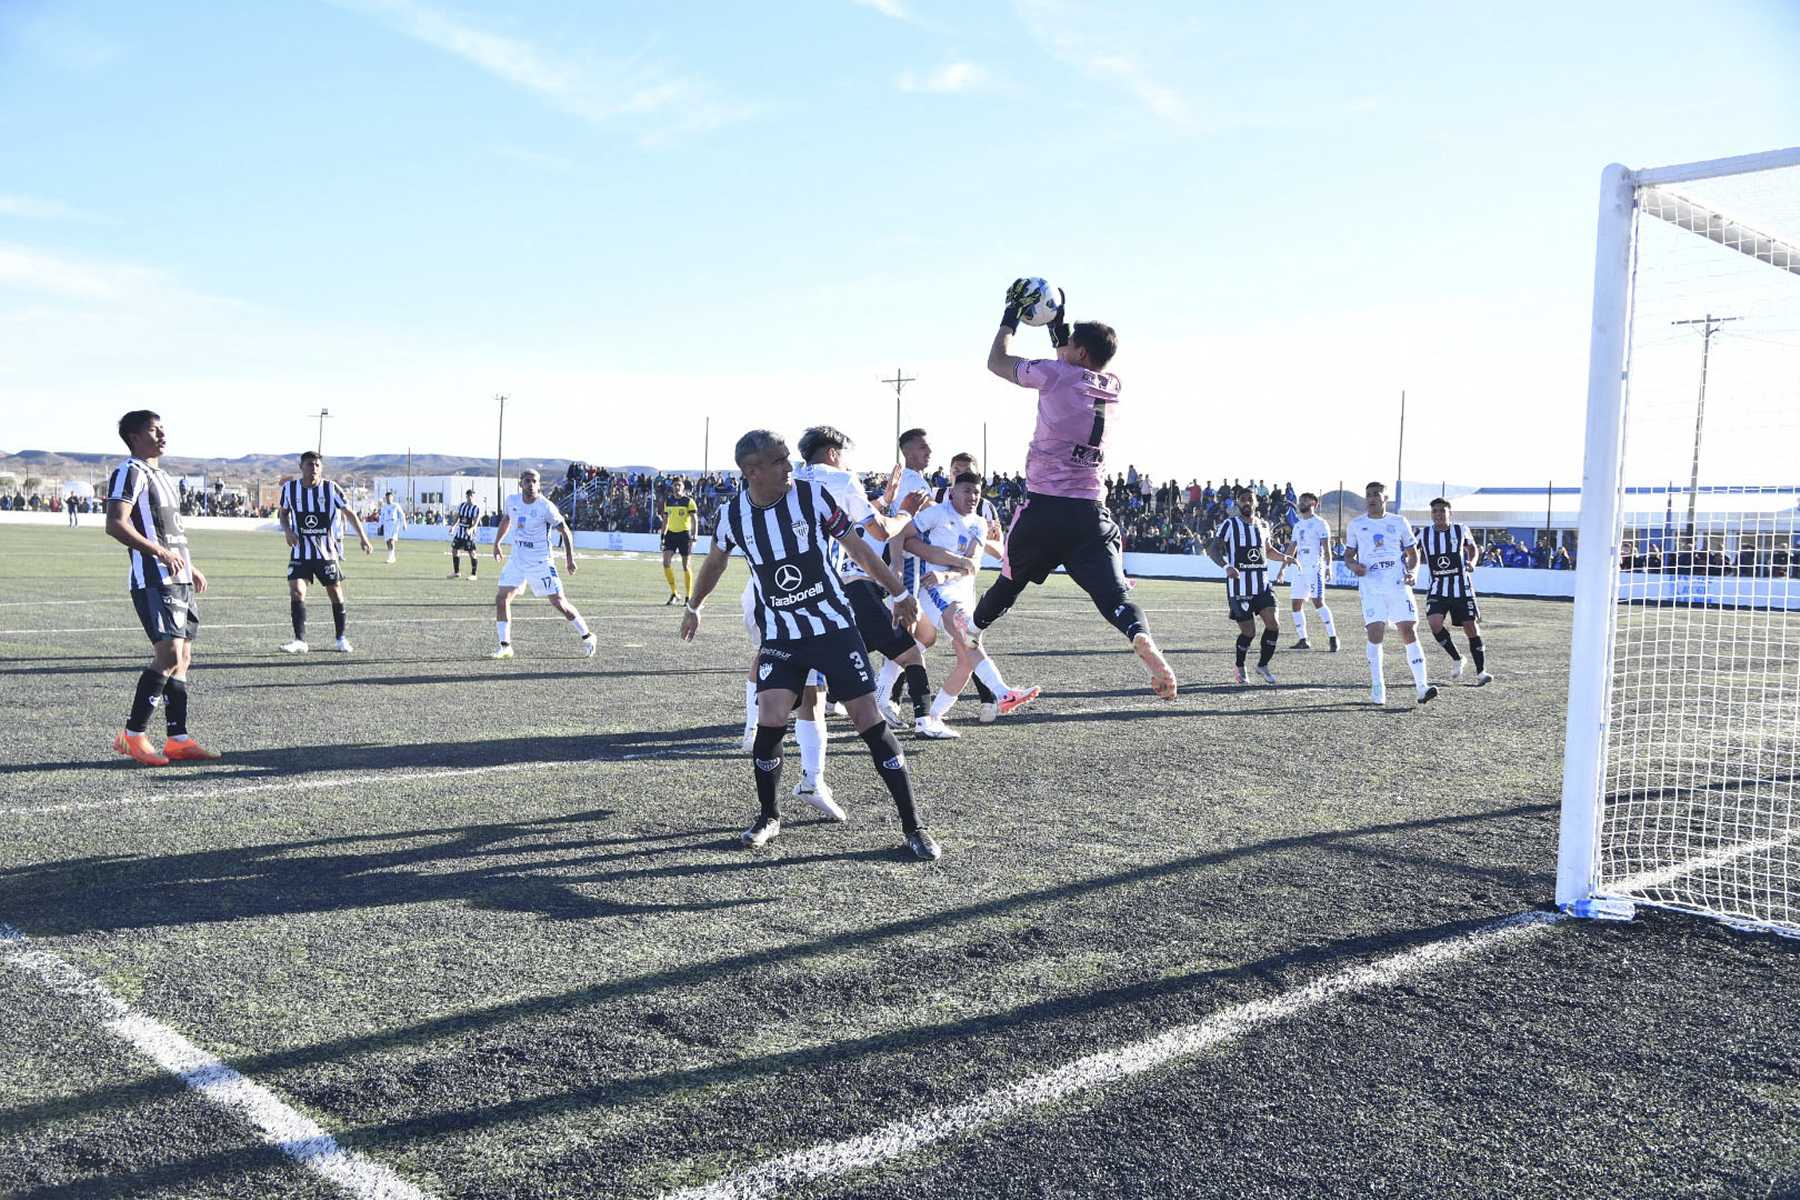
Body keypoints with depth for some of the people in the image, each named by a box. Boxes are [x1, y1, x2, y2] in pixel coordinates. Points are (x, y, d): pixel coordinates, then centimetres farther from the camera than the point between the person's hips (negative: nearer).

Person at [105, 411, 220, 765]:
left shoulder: (162, 476, 21)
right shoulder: (130, 473, -8)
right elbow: (115, 525, -20)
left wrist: (189, 567, 26)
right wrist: (160, 552, -25)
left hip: (179, 580, 10)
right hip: (153, 580, -10)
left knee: (183, 658, 7)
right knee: (169, 654, -15)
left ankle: (178, 740, 10)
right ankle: (132, 735, -5)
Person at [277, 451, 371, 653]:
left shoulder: (331, 489, -7)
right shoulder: (289, 488, -2)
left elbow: (349, 513, 1)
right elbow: (283, 512, 14)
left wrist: (363, 538, -5)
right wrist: (288, 531, -6)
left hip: (327, 551, 0)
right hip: (300, 551, 1)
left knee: (336, 593, 7)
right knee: (296, 592, -14)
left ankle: (341, 638, 22)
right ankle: (300, 641, -11)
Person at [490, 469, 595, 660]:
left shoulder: (545, 507, -15)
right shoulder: (512, 501, 1)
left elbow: (565, 530, -8)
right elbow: (506, 520, 22)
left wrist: (569, 556, -14)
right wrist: (497, 543, 22)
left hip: (540, 563, -5)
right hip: (517, 560, 5)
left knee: (559, 603, -5)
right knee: (501, 598, -4)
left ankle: (587, 636, 11)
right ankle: (505, 646, 5)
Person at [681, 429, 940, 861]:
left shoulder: (812, 495, -10)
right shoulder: (734, 514, -4)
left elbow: (857, 547, 0)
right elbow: (715, 560, 17)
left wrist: (899, 593, 4)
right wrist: (694, 607, 30)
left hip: (835, 626, -1)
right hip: (780, 635, 1)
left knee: (870, 720, -6)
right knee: (770, 721, -13)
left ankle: (913, 827, 3)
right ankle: (768, 817, 14)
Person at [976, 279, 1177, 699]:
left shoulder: (1055, 374, -3)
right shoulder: (1113, 387, 13)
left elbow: (997, 361, 12)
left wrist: (1012, 315, 24)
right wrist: (1059, 326, 36)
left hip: (1044, 507, -2)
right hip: (1090, 511, 2)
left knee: (1007, 585, 19)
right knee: (1114, 593, -10)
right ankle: (1142, 638, -39)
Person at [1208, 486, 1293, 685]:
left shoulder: (1263, 525, 13)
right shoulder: (1229, 524, -5)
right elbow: (1213, 549, -12)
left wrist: (1283, 557, 9)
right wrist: (1226, 566, -29)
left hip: (1262, 584, 5)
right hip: (1239, 585, -5)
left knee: (1273, 625, -8)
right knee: (1248, 632, -3)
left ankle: (1263, 664, 13)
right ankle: (1240, 668, 22)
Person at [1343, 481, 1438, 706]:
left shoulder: (1399, 522, 10)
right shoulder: (1356, 525, 11)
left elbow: (1413, 553, 15)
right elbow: (1348, 554, 17)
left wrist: (1412, 571, -5)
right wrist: (1353, 565, -6)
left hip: (1399, 585, 0)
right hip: (1371, 588, 0)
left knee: (1409, 632, -6)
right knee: (1375, 635, -8)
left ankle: (1421, 687, -6)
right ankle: (1377, 688, 1)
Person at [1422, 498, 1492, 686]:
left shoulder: (1461, 530, 0)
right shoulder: (1424, 535, 1)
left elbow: (1472, 547, 17)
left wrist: (1472, 562, -2)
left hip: (1461, 586, 0)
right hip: (1438, 587, 1)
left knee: (1471, 627, -1)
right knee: (1434, 622, -22)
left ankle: (1481, 672, 13)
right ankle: (1456, 659, 2)